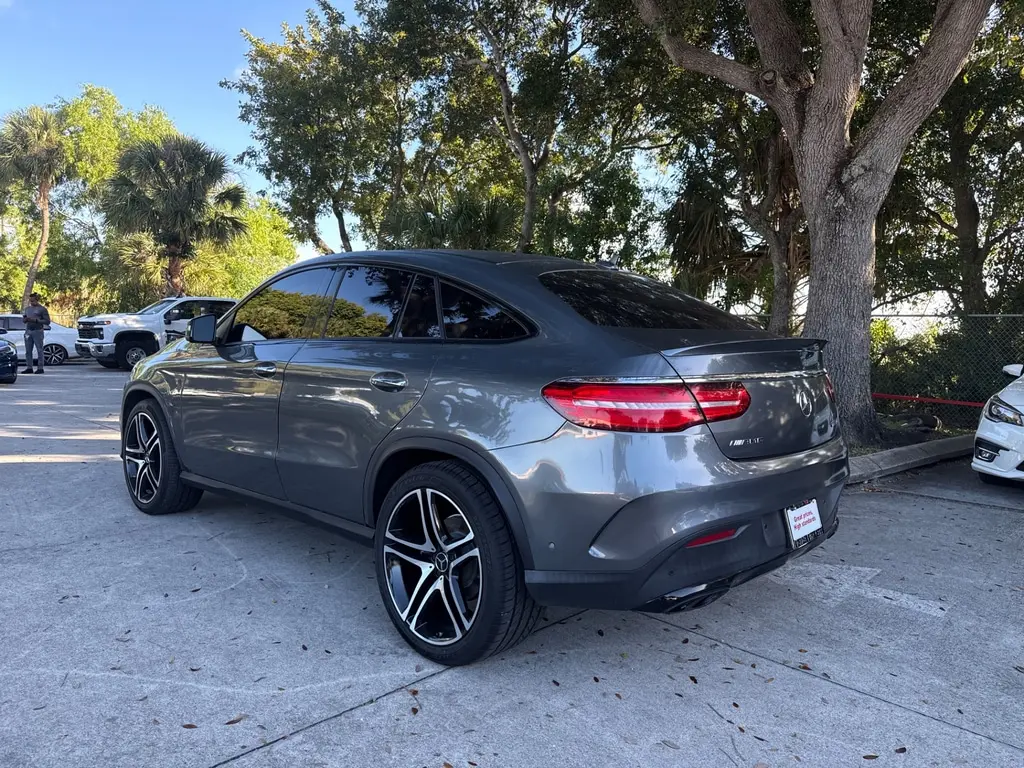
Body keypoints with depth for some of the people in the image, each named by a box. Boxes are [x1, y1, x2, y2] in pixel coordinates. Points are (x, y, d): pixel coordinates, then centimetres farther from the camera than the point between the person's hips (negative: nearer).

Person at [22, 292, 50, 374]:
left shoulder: (42, 309, 0)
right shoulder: (27, 308, 17)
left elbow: (47, 321, -6)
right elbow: (23, 318, 21)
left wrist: (36, 320, -16)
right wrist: (25, 319, -3)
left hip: (38, 331, -6)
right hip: (28, 331, 6)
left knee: (39, 350, -4)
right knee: (28, 351, 5)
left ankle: (40, 368, -2)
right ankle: (29, 368, 10)